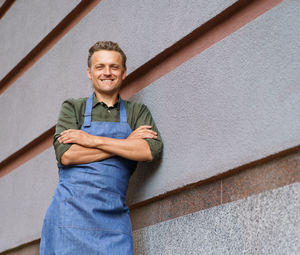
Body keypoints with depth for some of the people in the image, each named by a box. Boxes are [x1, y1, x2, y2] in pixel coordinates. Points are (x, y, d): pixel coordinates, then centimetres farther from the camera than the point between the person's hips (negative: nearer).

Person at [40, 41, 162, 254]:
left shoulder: (138, 112, 14)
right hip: (71, 212, -1)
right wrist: (127, 142, -5)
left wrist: (93, 140, -8)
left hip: (113, 216, 1)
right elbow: (65, 155, -6)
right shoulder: (72, 108, 10)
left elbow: (152, 150, -4)